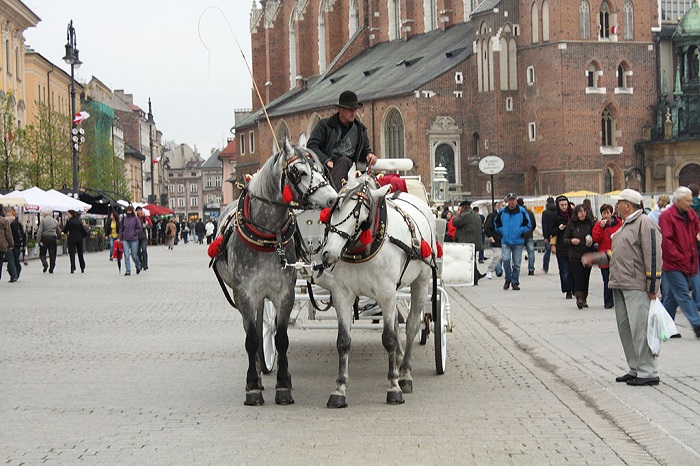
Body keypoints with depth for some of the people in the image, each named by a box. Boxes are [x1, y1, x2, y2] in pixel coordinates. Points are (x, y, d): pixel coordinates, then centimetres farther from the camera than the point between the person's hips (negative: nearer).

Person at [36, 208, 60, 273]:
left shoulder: (43, 220, -5)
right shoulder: (55, 221, 10)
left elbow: (40, 231, -10)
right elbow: (58, 232, 14)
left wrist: (38, 240, -8)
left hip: (45, 238, -4)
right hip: (53, 238, 4)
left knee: (42, 253, 6)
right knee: (52, 254, 6)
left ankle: (45, 263, -19)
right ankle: (51, 269, 5)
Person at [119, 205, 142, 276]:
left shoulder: (135, 218, -2)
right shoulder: (124, 218, 6)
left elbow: (139, 228, 0)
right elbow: (121, 228, 12)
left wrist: (134, 233, -10)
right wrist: (120, 238, 6)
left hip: (133, 240, -2)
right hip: (125, 240, 2)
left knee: (134, 255, 4)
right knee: (126, 256, -5)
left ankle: (138, 266, 32)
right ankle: (128, 271, -1)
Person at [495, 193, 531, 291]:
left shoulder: (522, 211, -1)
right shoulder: (502, 212, 4)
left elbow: (528, 225, 4)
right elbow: (497, 224, 18)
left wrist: (520, 231, -9)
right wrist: (502, 231, 3)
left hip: (518, 241, -1)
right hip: (505, 241, 1)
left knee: (516, 263, 3)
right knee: (506, 259, -13)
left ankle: (515, 282, 14)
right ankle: (508, 279, 7)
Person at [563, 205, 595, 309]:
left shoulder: (590, 223, 3)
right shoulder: (571, 224, 1)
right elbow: (565, 239, 6)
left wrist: (592, 241, -11)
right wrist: (571, 241, -15)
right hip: (575, 256, -2)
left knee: (586, 277, 6)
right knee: (578, 276, -11)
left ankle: (584, 298, 15)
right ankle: (579, 297, -18)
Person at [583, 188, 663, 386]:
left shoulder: (645, 224, -11)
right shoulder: (626, 225, 20)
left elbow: (654, 256, -16)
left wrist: (653, 287, -17)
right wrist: (595, 258, 18)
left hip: (637, 287, -10)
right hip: (620, 286, 10)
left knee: (640, 329, -11)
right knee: (625, 328, 12)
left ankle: (648, 372, -7)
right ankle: (635, 369, 20)